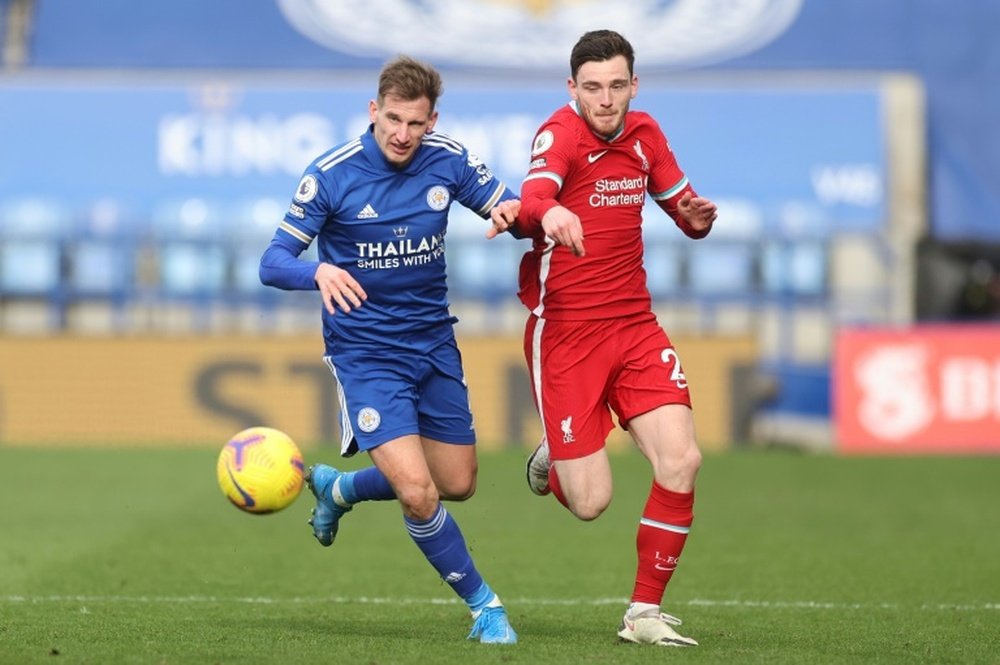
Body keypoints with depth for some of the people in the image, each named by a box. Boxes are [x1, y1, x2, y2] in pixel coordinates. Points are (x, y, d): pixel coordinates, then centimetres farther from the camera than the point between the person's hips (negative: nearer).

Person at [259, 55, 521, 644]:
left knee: (458, 484, 14)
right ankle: (483, 604, 4)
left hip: (434, 342, 5)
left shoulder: (449, 161, -6)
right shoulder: (332, 175, -15)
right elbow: (273, 263, -13)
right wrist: (320, 271, -36)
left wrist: (513, 210, -22)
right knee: (419, 495, -18)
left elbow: (511, 209, 4)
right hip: (365, 350, -5)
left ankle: (338, 488, 40)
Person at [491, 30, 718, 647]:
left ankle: (646, 612, 2)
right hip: (566, 334, -5)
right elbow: (532, 199, -33)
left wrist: (697, 215, -9)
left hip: (634, 326, 5)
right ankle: (554, 462, 32)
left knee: (682, 460, -12)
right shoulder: (562, 133, -13)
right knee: (590, 502, -7)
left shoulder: (644, 133, 6)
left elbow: (684, 209, 17)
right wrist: (548, 212, -58)